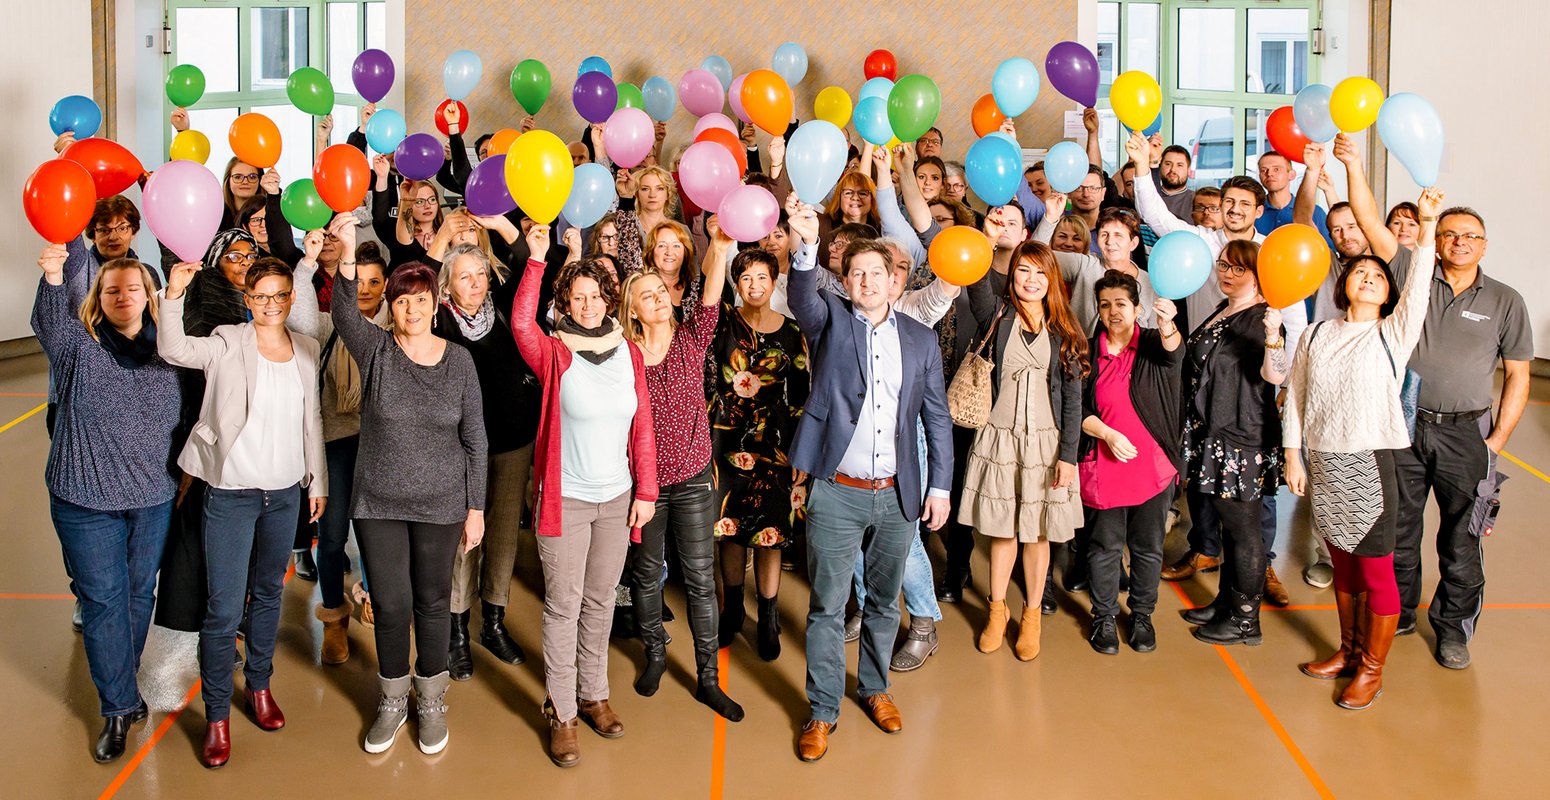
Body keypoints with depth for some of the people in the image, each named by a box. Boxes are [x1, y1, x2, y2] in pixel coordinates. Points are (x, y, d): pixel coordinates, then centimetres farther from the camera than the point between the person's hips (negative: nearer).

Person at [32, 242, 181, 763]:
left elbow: (182, 417, 12)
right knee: (103, 599, 3)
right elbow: (49, 323, -30)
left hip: (153, 495, 3)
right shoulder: (79, 344, -7)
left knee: (140, 593, 15)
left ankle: (120, 685, 35)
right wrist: (54, 276, -49)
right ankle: (118, 708, 14)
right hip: (87, 499, -3)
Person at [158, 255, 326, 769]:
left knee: (268, 592, 18)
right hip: (231, 493, -4)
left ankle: (259, 685, 36)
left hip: (286, 491, 4)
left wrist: (318, 481, 13)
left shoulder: (307, 350, 4)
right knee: (224, 608, -3)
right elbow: (173, 350, -25)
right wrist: (174, 296, -39)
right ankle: (216, 714, 11)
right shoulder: (227, 344, -7)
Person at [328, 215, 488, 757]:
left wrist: (476, 507, -1)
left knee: (434, 603, 11)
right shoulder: (375, 350, -5)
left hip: (441, 505, 0)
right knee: (389, 605, 8)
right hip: (378, 504, 0)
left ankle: (431, 702, 31)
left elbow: (475, 439, 0)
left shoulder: (459, 360, -3)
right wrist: (346, 255, -46)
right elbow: (343, 315, -28)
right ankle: (392, 702, 30)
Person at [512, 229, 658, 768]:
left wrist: (646, 490, 2)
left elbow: (642, 428, 4)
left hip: (617, 498, 4)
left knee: (601, 601, 15)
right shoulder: (555, 354, -7)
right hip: (564, 498, -3)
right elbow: (520, 324, -29)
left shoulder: (629, 354, 2)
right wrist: (536, 261, -32)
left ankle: (593, 694, 31)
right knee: (563, 604, 2)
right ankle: (562, 713, 12)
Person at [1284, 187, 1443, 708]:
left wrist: (1427, 224, -27)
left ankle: (1372, 668, 16)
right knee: (1343, 566, 15)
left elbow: (1418, 289, -19)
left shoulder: (1393, 334, -1)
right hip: (1323, 463, 3)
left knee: (1376, 572, 2)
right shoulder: (1318, 335, 8)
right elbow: (1295, 397, 10)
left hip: (1371, 462, -3)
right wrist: (1293, 458, 6)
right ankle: (1348, 650, 32)